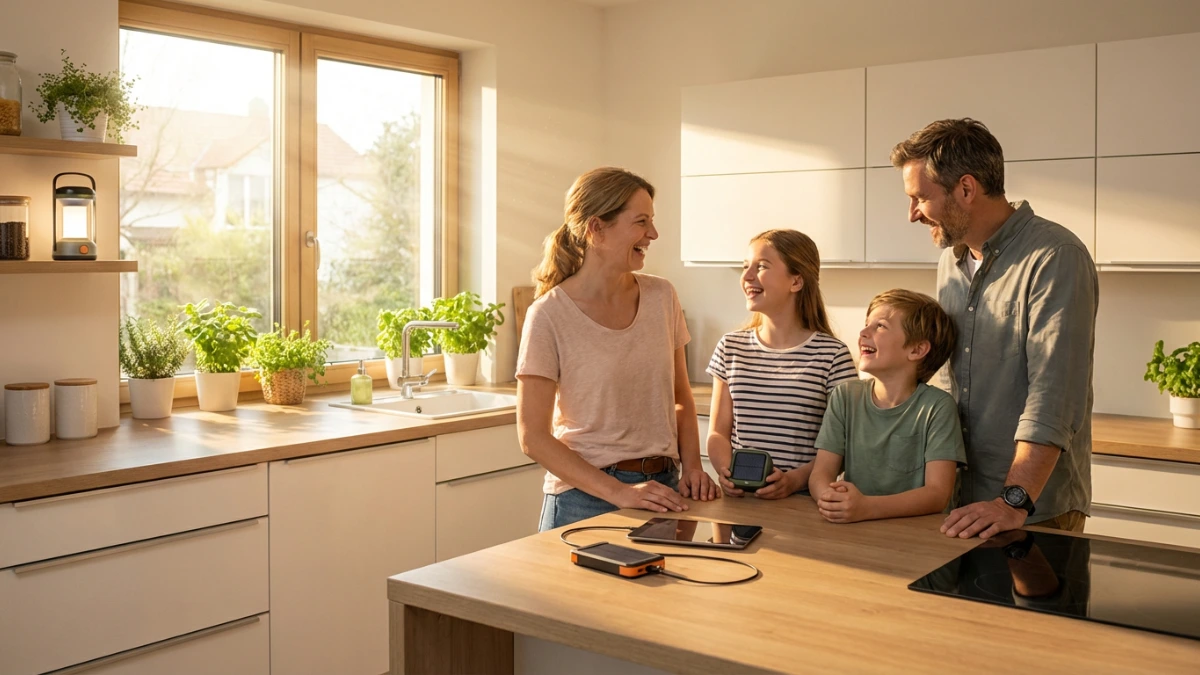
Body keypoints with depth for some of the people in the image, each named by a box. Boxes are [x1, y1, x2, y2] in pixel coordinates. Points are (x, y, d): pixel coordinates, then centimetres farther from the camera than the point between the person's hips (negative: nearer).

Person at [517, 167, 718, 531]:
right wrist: (618, 492, -20)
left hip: (663, 489, 4)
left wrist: (692, 466, -3)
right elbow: (534, 436, -13)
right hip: (587, 497, -4)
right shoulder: (549, 316, -13)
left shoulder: (661, 296, 2)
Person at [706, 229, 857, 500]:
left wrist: (795, 479, -15)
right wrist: (725, 470, -7)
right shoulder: (730, 348, 11)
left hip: (802, 499, -2)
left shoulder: (833, 355, -1)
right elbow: (718, 433, 12)